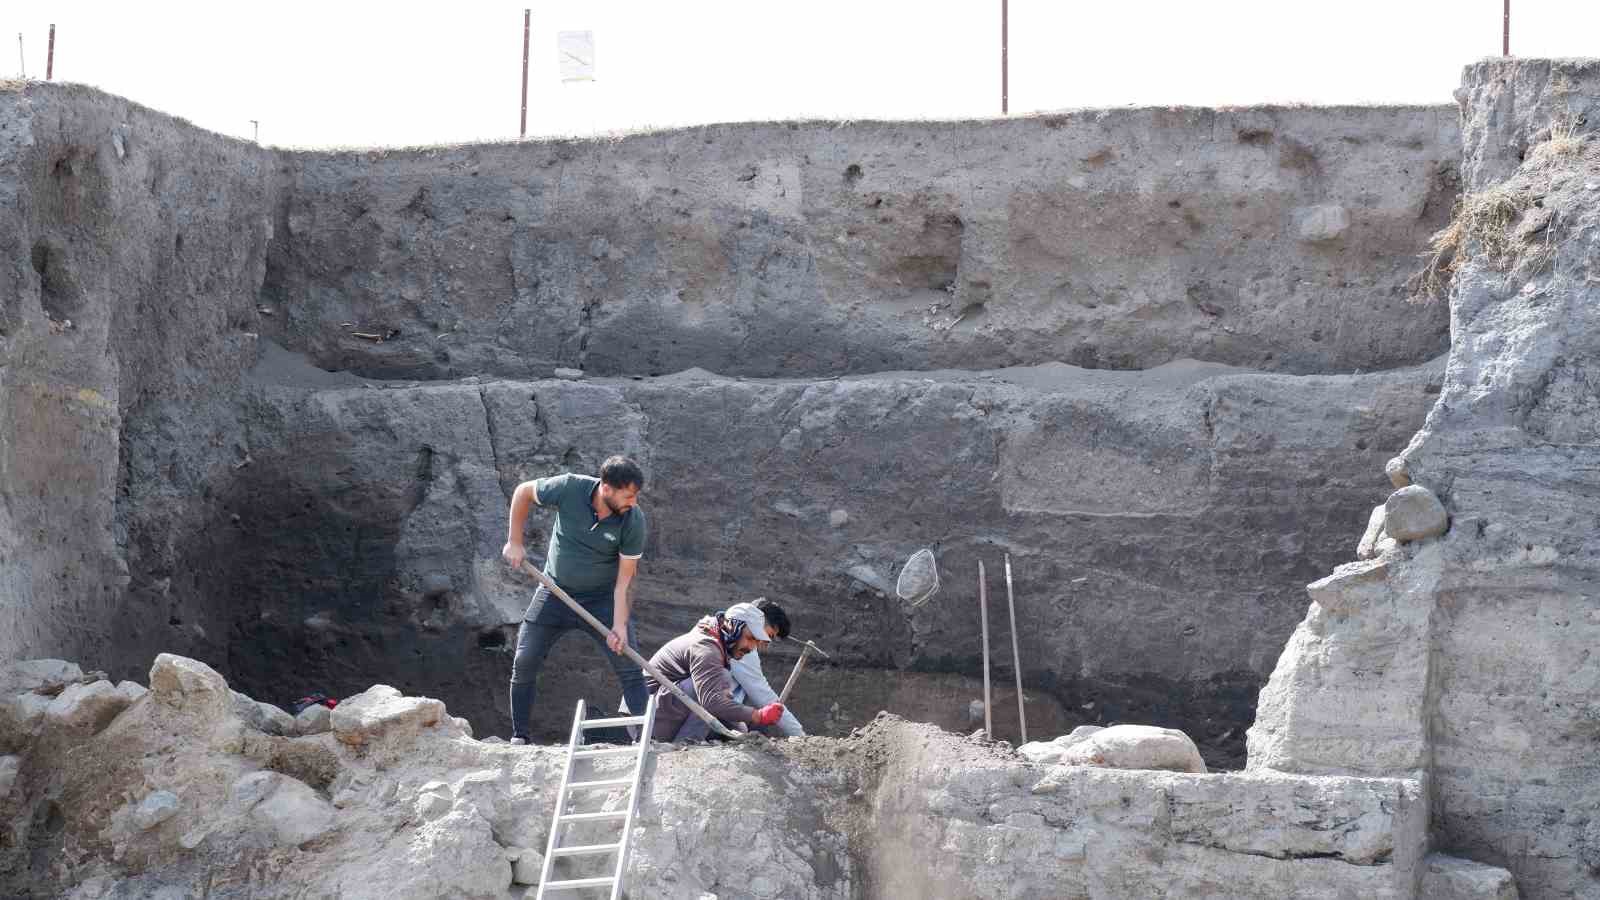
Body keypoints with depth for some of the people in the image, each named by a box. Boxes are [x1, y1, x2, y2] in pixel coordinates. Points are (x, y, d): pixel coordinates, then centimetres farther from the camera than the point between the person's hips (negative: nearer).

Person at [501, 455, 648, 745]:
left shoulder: (634, 521, -21)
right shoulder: (569, 488, -23)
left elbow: (624, 578, -17)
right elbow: (523, 492, -3)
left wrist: (619, 625, -25)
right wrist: (514, 542, -4)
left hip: (602, 599, -1)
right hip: (555, 592, 1)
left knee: (630, 665, -11)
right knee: (524, 662, -1)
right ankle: (519, 737, 13)